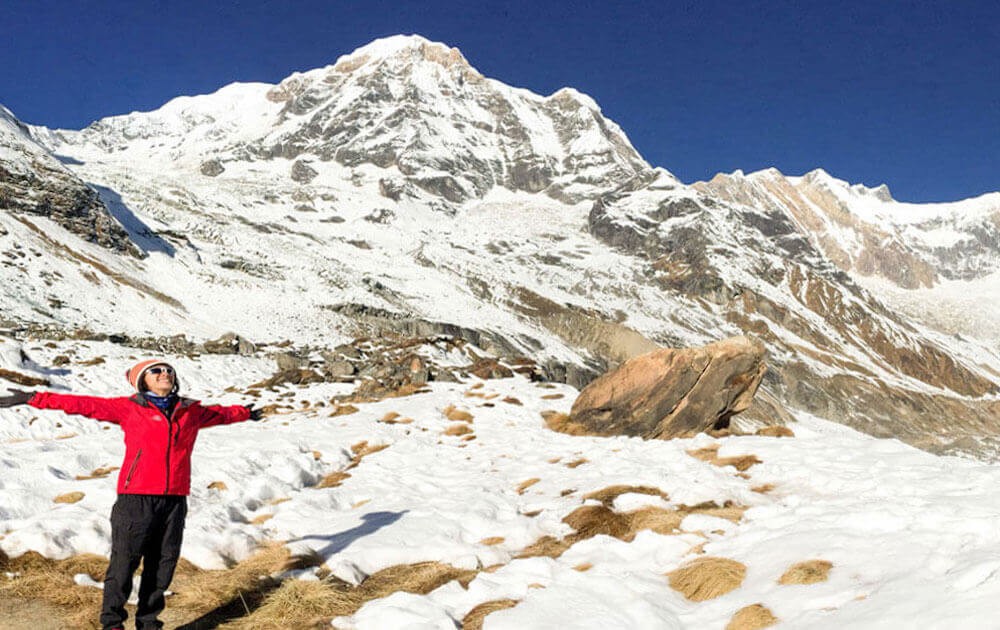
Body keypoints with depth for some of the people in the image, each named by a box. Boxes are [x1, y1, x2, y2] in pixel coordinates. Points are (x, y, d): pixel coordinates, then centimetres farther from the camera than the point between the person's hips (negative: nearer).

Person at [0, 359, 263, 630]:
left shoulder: (192, 412, 13)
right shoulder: (129, 409, 2)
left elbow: (220, 413, 31)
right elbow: (84, 404, -1)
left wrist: (244, 413, 47)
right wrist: (35, 399, -6)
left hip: (174, 500, 4)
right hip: (137, 498, -4)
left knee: (162, 566, 10)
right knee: (124, 562, 0)